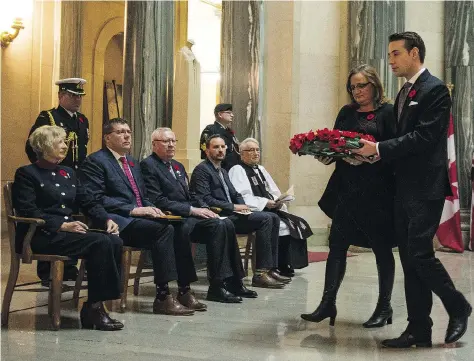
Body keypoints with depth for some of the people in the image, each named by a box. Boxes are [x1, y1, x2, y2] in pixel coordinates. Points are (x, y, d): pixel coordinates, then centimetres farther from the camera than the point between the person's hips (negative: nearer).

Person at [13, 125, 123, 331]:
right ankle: (94, 306, -21)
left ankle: (95, 306, -19)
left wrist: (107, 220, -1)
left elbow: (88, 203, 19)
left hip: (69, 231, 7)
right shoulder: (27, 174, 1)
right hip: (42, 236, -7)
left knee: (115, 241, -21)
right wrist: (61, 225, -20)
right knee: (101, 243, -28)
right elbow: (27, 211, -11)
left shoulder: (68, 173, 23)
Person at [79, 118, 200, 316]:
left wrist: (150, 208, 4)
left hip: (139, 217, 8)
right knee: (163, 229, -29)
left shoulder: (133, 163, 25)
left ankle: (184, 290, -15)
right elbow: (96, 198, -13)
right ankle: (163, 296, -26)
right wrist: (132, 210, -18)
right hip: (118, 221, -8)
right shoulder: (95, 161, -2)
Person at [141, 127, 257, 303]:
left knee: (227, 224, -13)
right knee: (218, 226, -25)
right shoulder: (148, 165, -7)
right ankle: (217, 286, -22)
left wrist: (204, 208, 1)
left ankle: (233, 281, -9)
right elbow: (157, 201, -16)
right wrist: (192, 210, -18)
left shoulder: (178, 166, 22)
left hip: (189, 215, 8)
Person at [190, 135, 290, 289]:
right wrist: (233, 207, -17)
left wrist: (242, 205, 2)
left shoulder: (223, 171, 24)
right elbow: (205, 199, -17)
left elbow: (235, 194, 26)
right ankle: (261, 273, -23)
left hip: (231, 213, 9)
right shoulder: (202, 170, -6)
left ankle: (271, 269, -9)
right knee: (265, 219, -22)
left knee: (273, 218, -5)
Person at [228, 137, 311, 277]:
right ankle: (283, 267, -13)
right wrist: (265, 203, -21)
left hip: (270, 209, 8)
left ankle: (290, 265, -6)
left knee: (297, 223, -10)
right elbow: (241, 197, -16)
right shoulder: (237, 170, -3)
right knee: (283, 226, -26)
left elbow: (274, 191, 21)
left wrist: (277, 201, -3)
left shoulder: (261, 170, 23)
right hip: (254, 213, -8)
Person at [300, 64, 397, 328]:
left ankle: (385, 306, 16)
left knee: (381, 247, 5)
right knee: (337, 244, 1)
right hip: (346, 188, 5)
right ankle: (328, 302, 6)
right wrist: (326, 154, -8)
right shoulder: (346, 113, 14)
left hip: (376, 190, -5)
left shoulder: (387, 112, -2)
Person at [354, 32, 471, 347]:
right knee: (409, 258, 7)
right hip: (405, 188, 9)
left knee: (420, 253, -12)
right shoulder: (404, 94, 18)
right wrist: (375, 153, 1)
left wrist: (379, 148, -19)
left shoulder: (435, 90, -9)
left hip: (426, 188, -9)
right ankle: (419, 329, 13)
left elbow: (424, 137, -19)